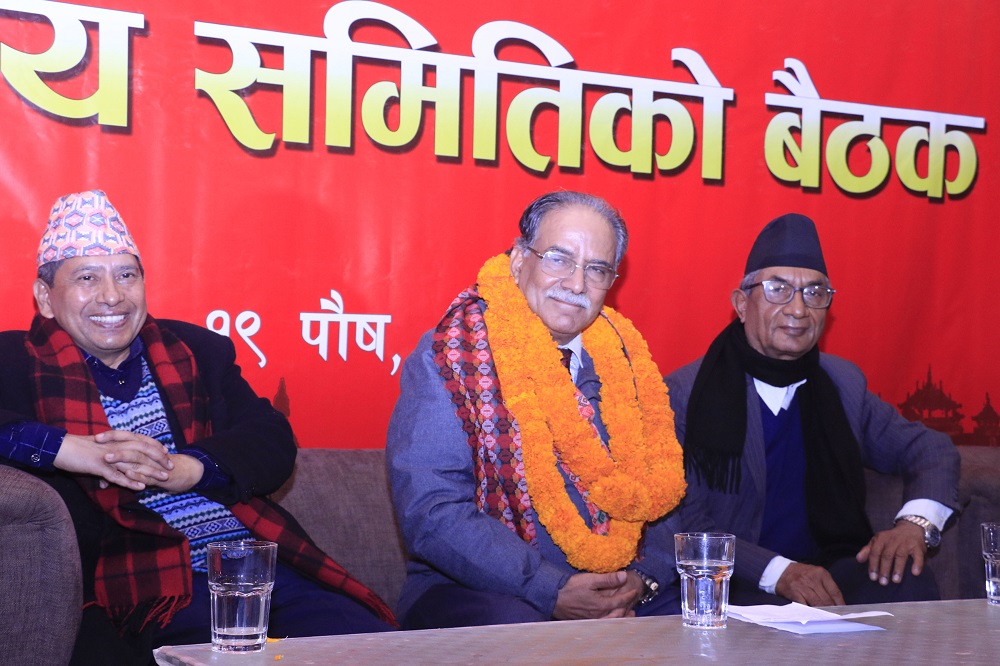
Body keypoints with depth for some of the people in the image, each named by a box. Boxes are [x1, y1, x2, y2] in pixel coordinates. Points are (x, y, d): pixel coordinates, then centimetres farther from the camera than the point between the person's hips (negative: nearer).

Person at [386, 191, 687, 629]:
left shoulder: (624, 359, 10)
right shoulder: (451, 355, -6)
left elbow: (661, 491, 12)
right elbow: (432, 512, -15)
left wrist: (644, 576, -9)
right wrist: (552, 592, -20)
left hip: (619, 596, 5)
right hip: (474, 592, -5)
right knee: (512, 624, -36)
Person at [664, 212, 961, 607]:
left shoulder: (843, 385, 12)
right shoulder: (685, 394, -4)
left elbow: (932, 452, 17)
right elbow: (688, 524, -9)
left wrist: (915, 523, -6)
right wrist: (778, 572, -26)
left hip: (831, 577, 6)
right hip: (740, 589, -6)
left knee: (908, 584, -25)